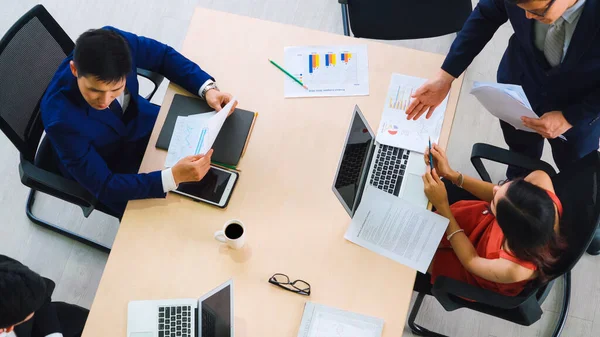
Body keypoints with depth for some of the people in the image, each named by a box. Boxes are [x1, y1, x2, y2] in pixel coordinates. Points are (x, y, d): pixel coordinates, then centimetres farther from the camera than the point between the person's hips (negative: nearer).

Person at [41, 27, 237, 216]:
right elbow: (103, 186, -33)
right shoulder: (62, 120, -40)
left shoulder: (115, 42, -30)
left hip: (144, 123, 5)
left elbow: (163, 55, -10)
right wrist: (174, 177, -45)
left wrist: (207, 89, -24)